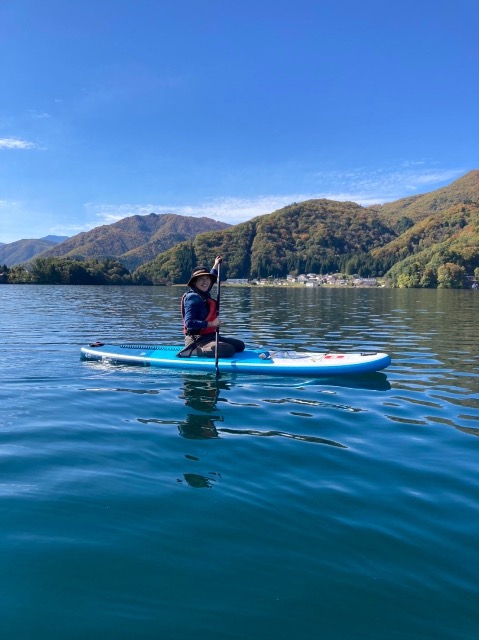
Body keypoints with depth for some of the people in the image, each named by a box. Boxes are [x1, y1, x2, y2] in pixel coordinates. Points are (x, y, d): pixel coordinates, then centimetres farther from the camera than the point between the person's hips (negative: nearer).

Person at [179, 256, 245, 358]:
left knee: (240, 345, 13)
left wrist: (216, 265, 44)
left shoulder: (204, 295, 11)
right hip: (197, 340, -10)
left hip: (210, 336, 10)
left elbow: (207, 284, 37)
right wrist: (210, 324, -27)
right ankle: (191, 352, -18)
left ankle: (204, 349, 7)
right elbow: (189, 323, -25)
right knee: (228, 349, -29)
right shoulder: (192, 298, -16)